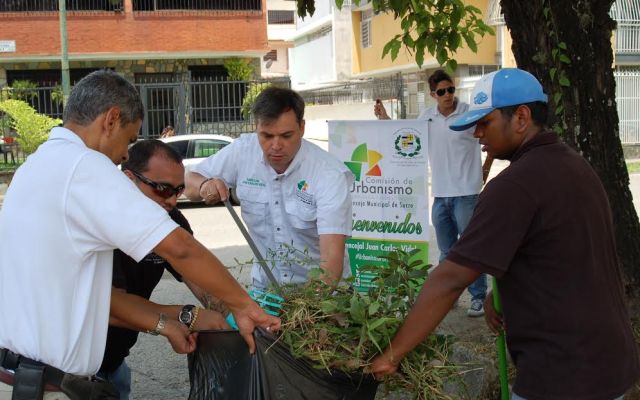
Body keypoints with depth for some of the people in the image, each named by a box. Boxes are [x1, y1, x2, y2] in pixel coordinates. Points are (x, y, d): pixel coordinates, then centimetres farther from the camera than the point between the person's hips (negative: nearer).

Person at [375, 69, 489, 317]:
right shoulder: (427, 117, 5)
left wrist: (485, 168, -2)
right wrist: (386, 119, 7)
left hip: (466, 193, -5)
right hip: (440, 194, 5)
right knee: (447, 250, 16)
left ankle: (479, 297, 9)